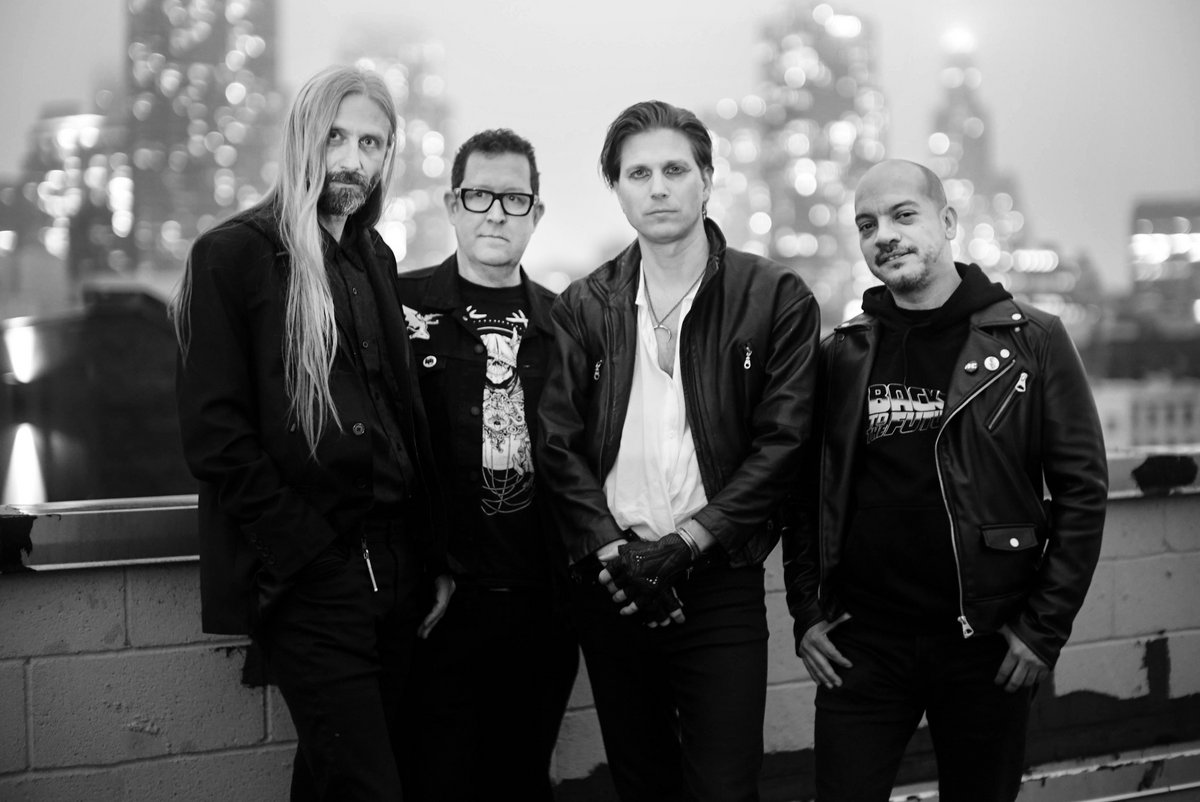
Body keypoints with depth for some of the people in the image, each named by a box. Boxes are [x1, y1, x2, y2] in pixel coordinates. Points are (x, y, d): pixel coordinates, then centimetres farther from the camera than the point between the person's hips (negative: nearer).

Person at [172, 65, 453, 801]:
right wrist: (305, 552, -15)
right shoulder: (235, 254, -4)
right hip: (308, 577, -6)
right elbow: (214, 431, -10)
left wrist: (434, 558, 12)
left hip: (393, 568, 6)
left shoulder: (375, 259, 16)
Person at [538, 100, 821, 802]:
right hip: (610, 585, 3)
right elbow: (558, 445, 1)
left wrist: (684, 543, -14)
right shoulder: (584, 308, 7)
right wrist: (614, 551, -13)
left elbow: (781, 444, -7)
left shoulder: (777, 298, -1)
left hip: (722, 585, -3)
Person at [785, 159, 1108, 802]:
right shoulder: (841, 355, 5)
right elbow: (806, 494, 10)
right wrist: (807, 614, 1)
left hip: (987, 645, -1)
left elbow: (1082, 489, -3)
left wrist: (1045, 627, -7)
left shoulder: (1031, 341, -2)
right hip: (858, 643, 2)